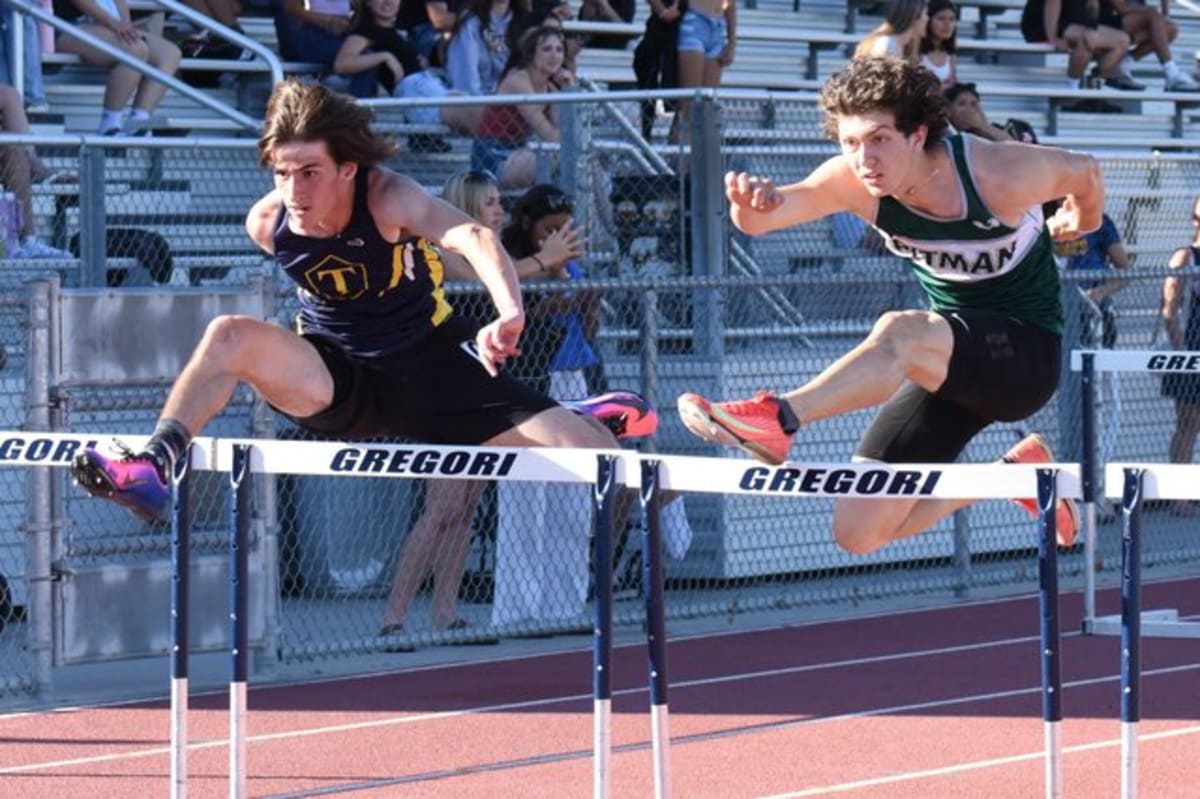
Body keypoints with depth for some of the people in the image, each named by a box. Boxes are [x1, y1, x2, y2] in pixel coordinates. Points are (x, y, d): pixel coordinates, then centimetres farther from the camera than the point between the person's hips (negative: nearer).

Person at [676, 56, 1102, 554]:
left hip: (1029, 355, -6)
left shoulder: (999, 177, -21)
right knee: (859, 531, -2)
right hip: (951, 364, 6)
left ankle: (777, 418, -55)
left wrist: (1081, 223, 23)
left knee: (899, 335, -37)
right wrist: (750, 204, -50)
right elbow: (762, 219, -25)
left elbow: (1083, 173, 0)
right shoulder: (853, 182, -12)